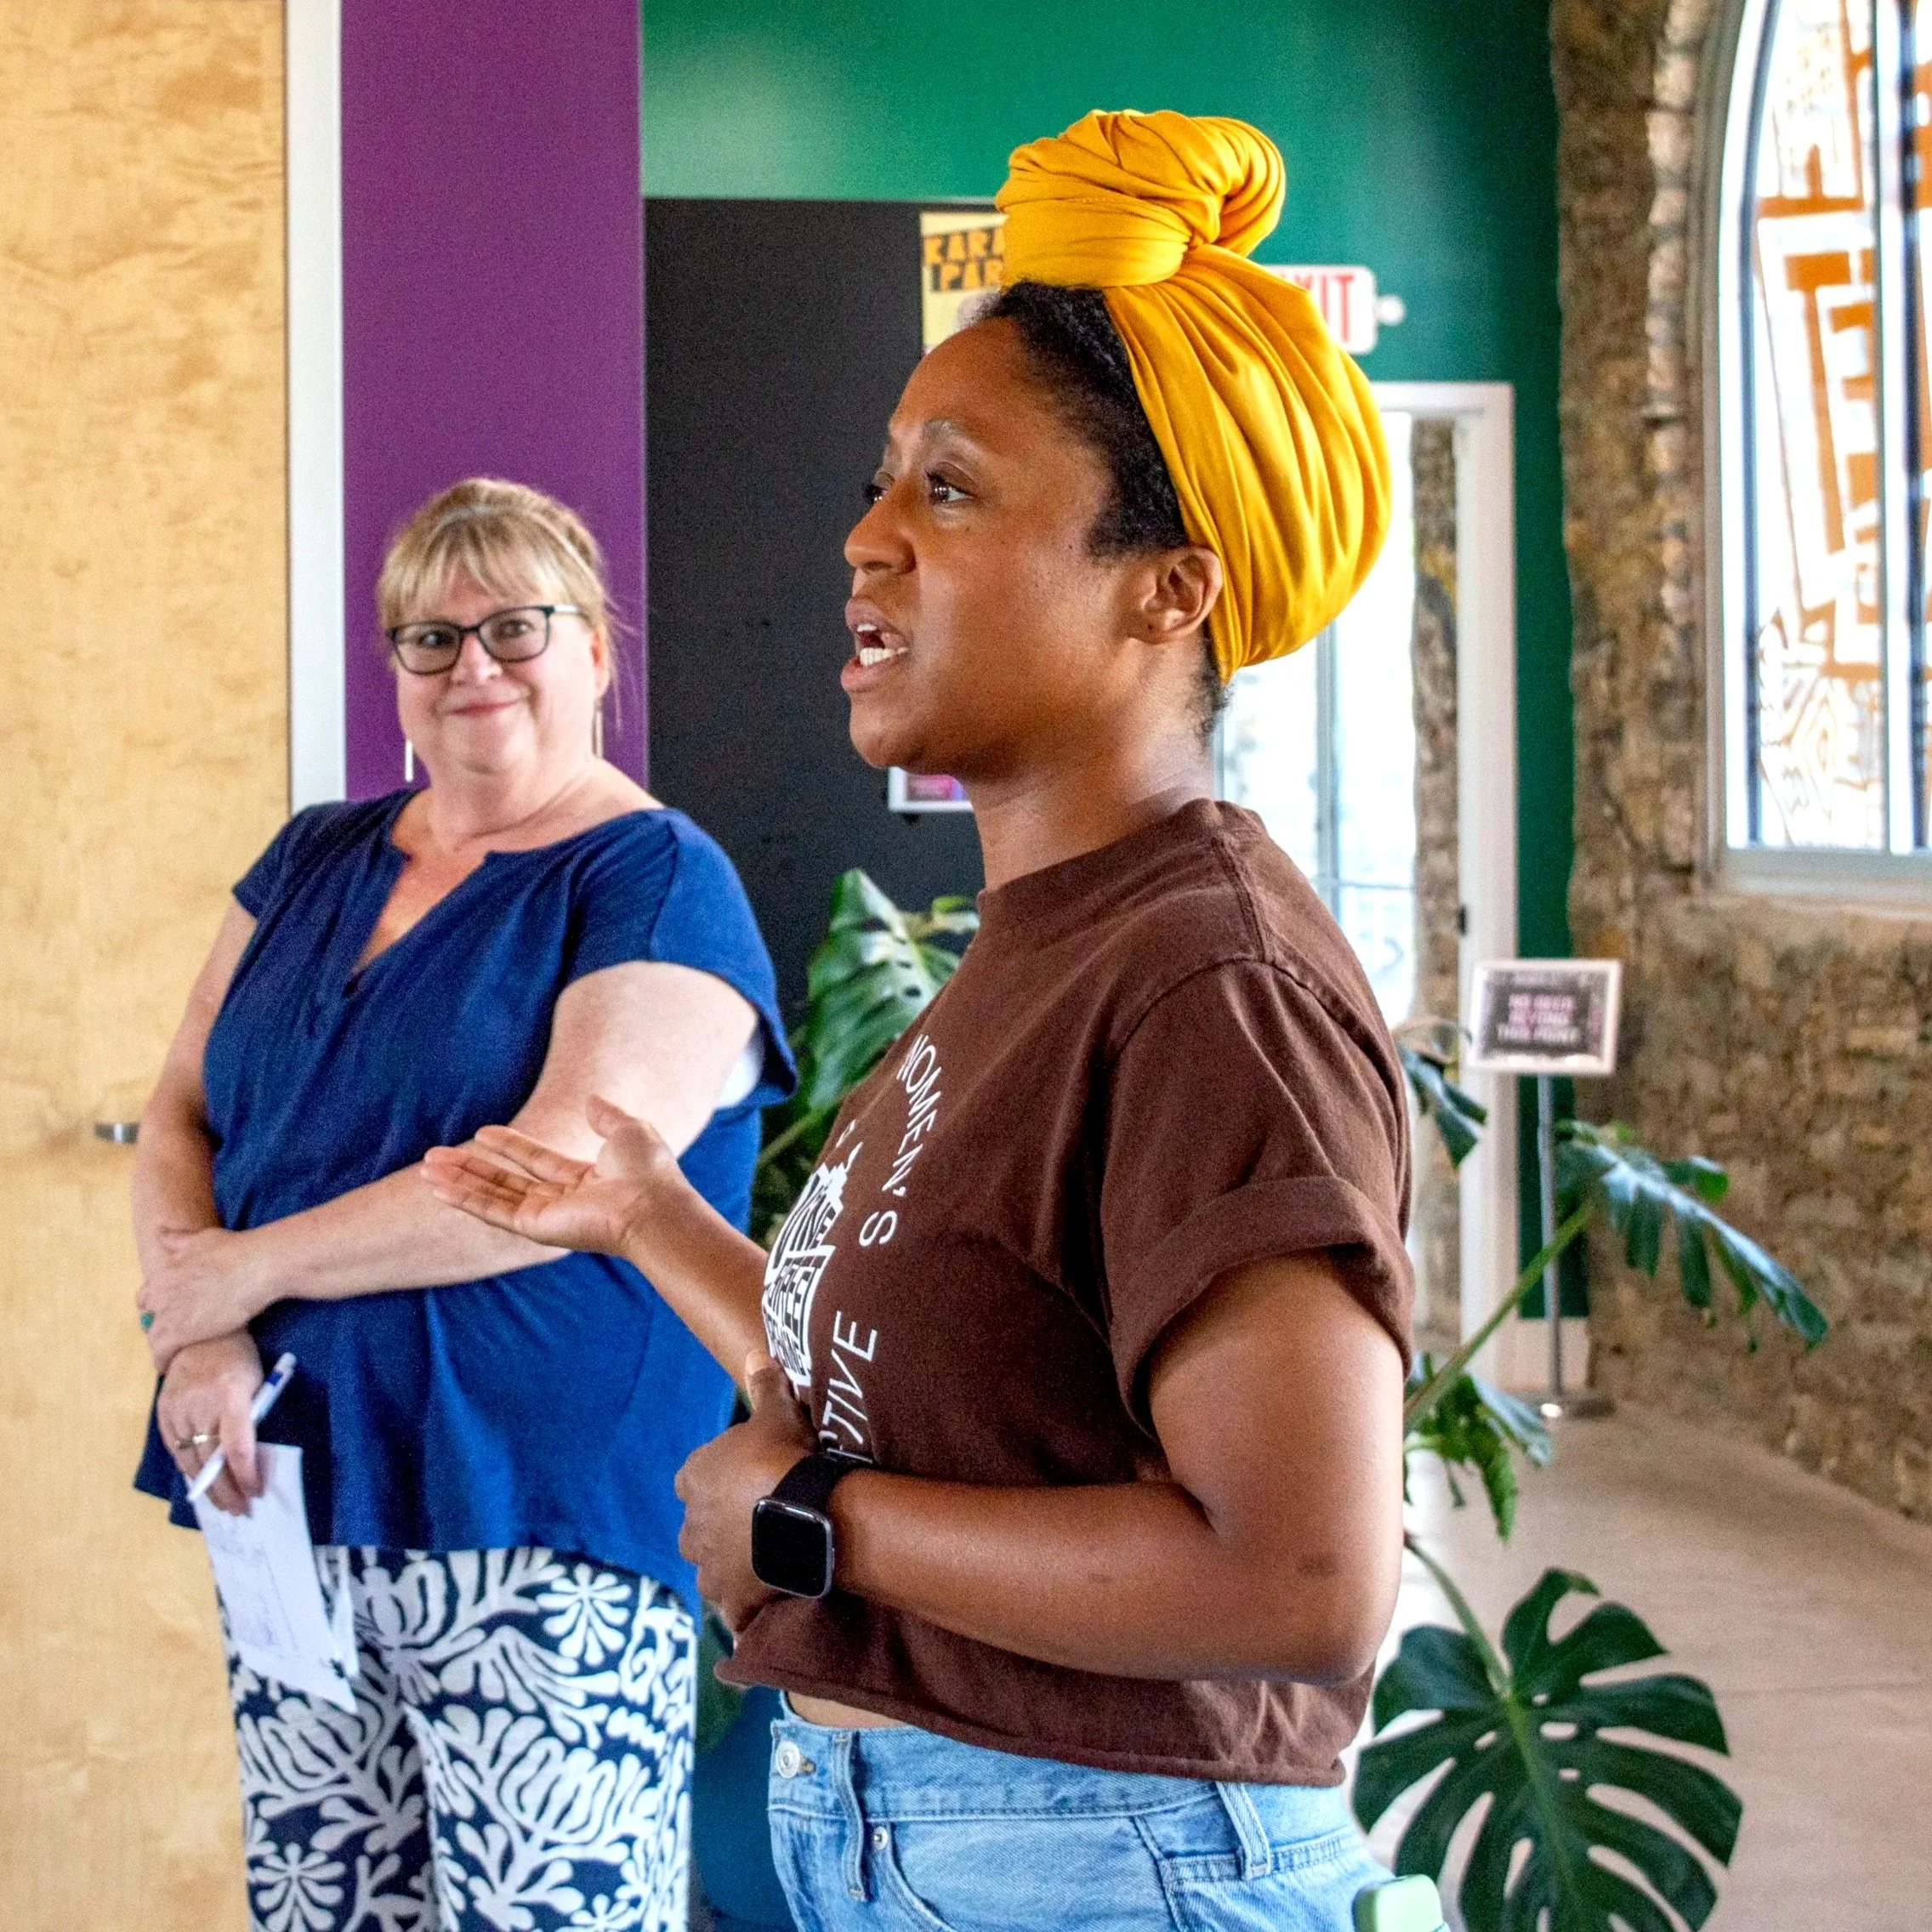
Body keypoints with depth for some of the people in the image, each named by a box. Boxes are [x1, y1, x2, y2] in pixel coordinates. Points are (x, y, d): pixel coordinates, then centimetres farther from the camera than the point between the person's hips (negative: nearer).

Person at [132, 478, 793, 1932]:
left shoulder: (657, 881, -5)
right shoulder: (315, 858, 16)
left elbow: (568, 1172, -18)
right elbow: (180, 1113, 12)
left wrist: (248, 1269, -12)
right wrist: (197, 1332, -8)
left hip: (537, 1529, -6)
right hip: (288, 1493, 6)